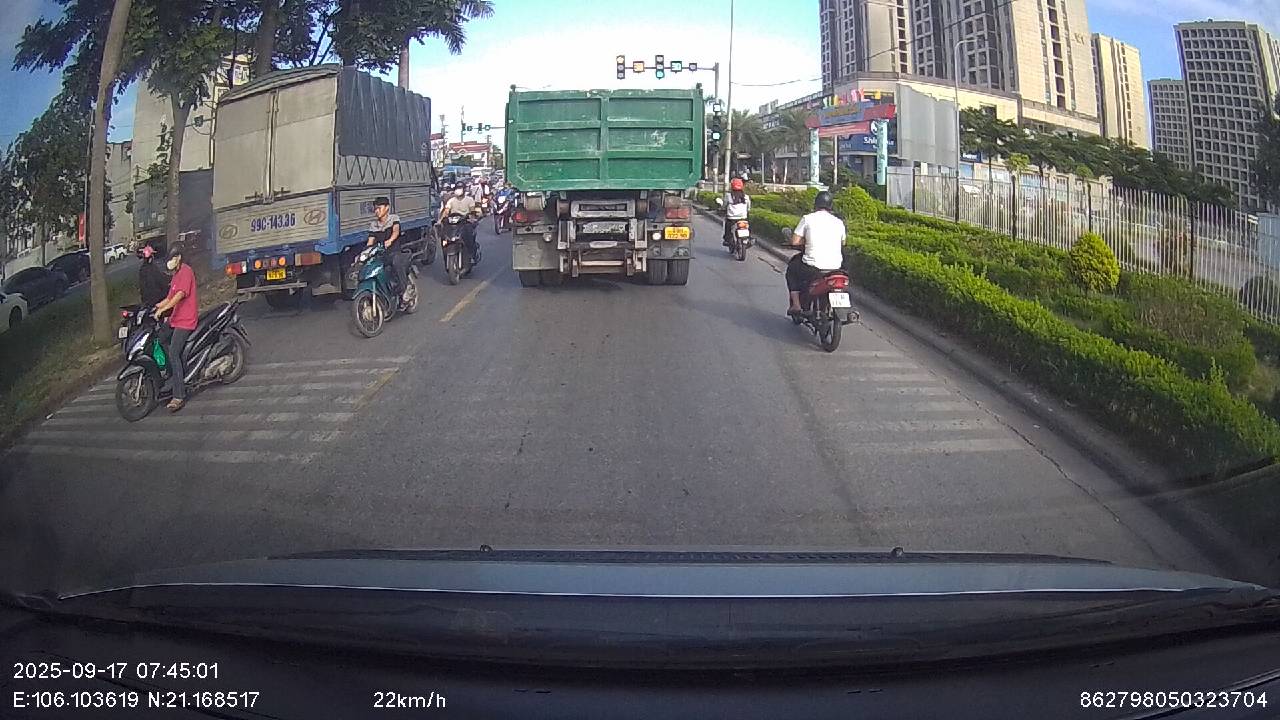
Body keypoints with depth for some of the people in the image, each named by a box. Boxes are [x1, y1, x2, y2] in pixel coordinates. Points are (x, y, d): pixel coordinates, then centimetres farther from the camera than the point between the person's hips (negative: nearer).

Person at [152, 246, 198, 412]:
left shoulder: (186, 271, -9)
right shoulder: (176, 275, 23)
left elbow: (180, 294, -22)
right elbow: (170, 298, 25)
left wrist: (162, 309, -26)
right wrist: (154, 307, 13)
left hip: (186, 320, -11)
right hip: (176, 319, 11)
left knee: (173, 353, -18)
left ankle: (179, 396, -21)